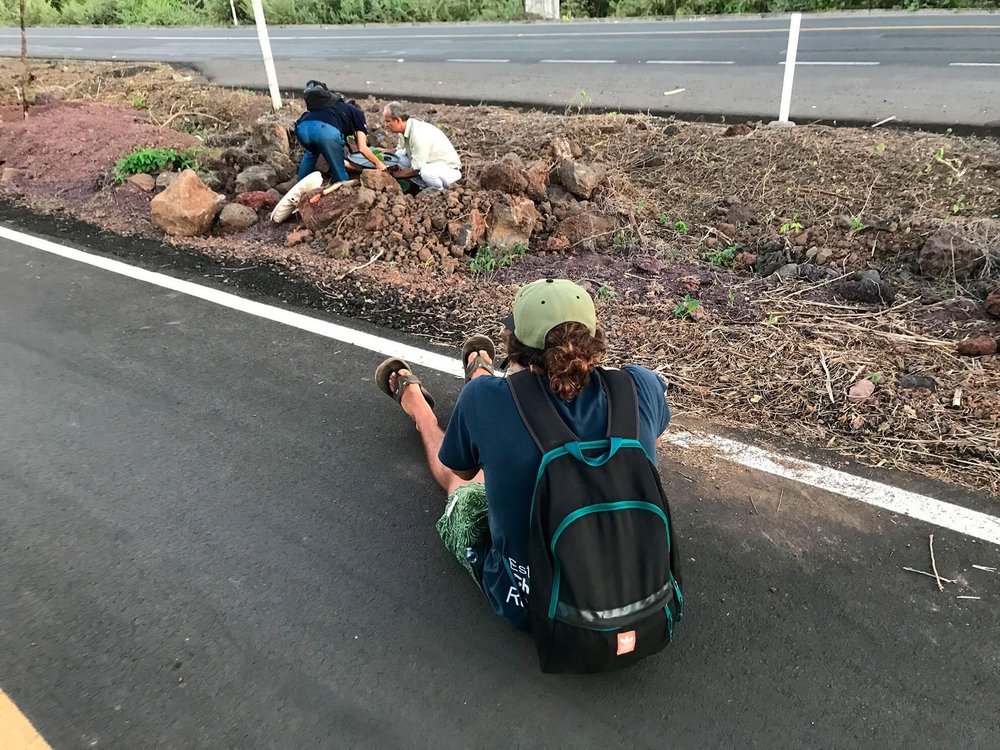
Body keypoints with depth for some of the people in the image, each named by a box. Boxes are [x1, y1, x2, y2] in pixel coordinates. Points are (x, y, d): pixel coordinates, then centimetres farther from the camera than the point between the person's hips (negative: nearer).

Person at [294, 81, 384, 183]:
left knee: (311, 152, 38)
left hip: (302, 127, 6)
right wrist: (378, 163, 29)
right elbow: (362, 148, 15)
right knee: (339, 170, 12)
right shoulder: (357, 113, 26)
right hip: (326, 129, -6)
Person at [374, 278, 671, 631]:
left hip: (527, 608, -2)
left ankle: (417, 406, 59)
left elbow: (462, 470, -4)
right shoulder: (643, 387, -21)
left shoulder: (488, 398, -27)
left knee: (461, 484, 29)